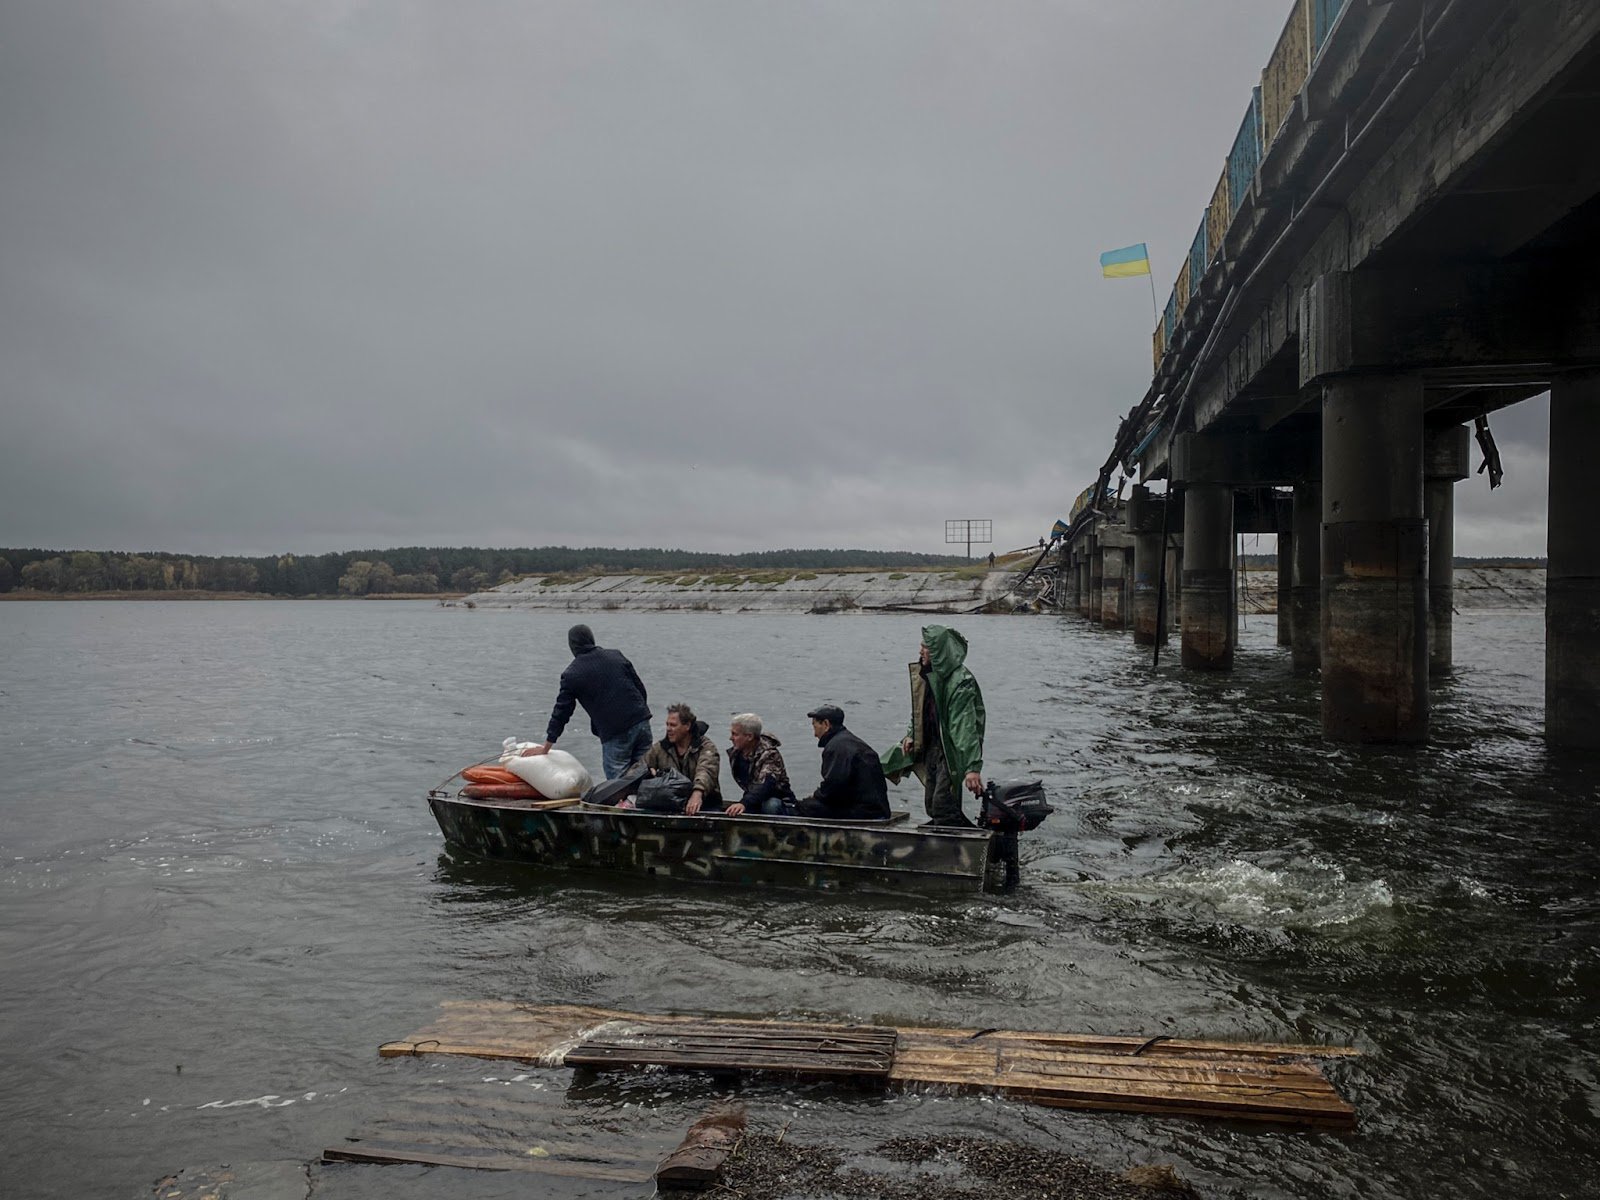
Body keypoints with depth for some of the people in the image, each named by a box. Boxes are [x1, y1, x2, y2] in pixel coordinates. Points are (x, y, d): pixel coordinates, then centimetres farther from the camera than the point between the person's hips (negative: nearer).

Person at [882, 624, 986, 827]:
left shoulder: (961, 681, -20)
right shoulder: (927, 675, 8)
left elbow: (966, 726, -26)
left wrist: (973, 767, -31)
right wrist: (911, 736, 9)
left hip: (951, 751, -9)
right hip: (931, 748, 9)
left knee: (943, 805, -15)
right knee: (932, 805, 13)